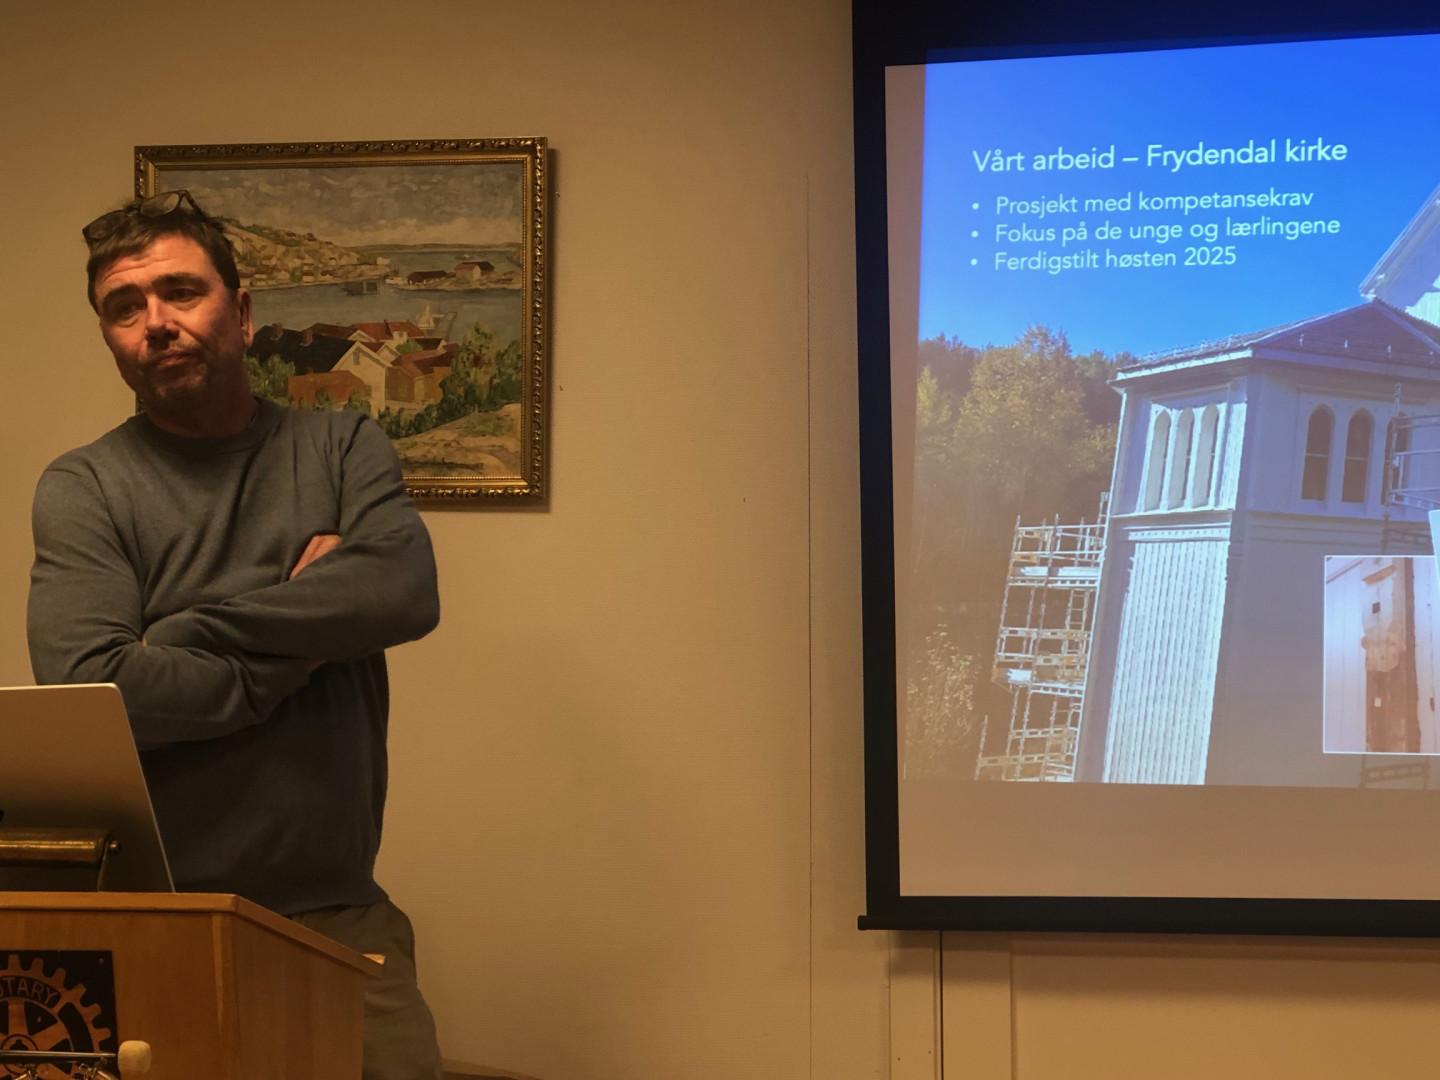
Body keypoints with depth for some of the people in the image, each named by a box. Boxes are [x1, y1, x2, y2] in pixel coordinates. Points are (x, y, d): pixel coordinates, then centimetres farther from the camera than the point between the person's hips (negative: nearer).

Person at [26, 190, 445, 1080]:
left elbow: (407, 592, -11)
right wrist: (306, 636, -8)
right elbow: (92, 695, -15)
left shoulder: (342, 448, 9)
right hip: (152, 922, -2)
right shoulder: (82, 489, 0)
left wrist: (191, 630, -11)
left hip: (338, 912, 2)